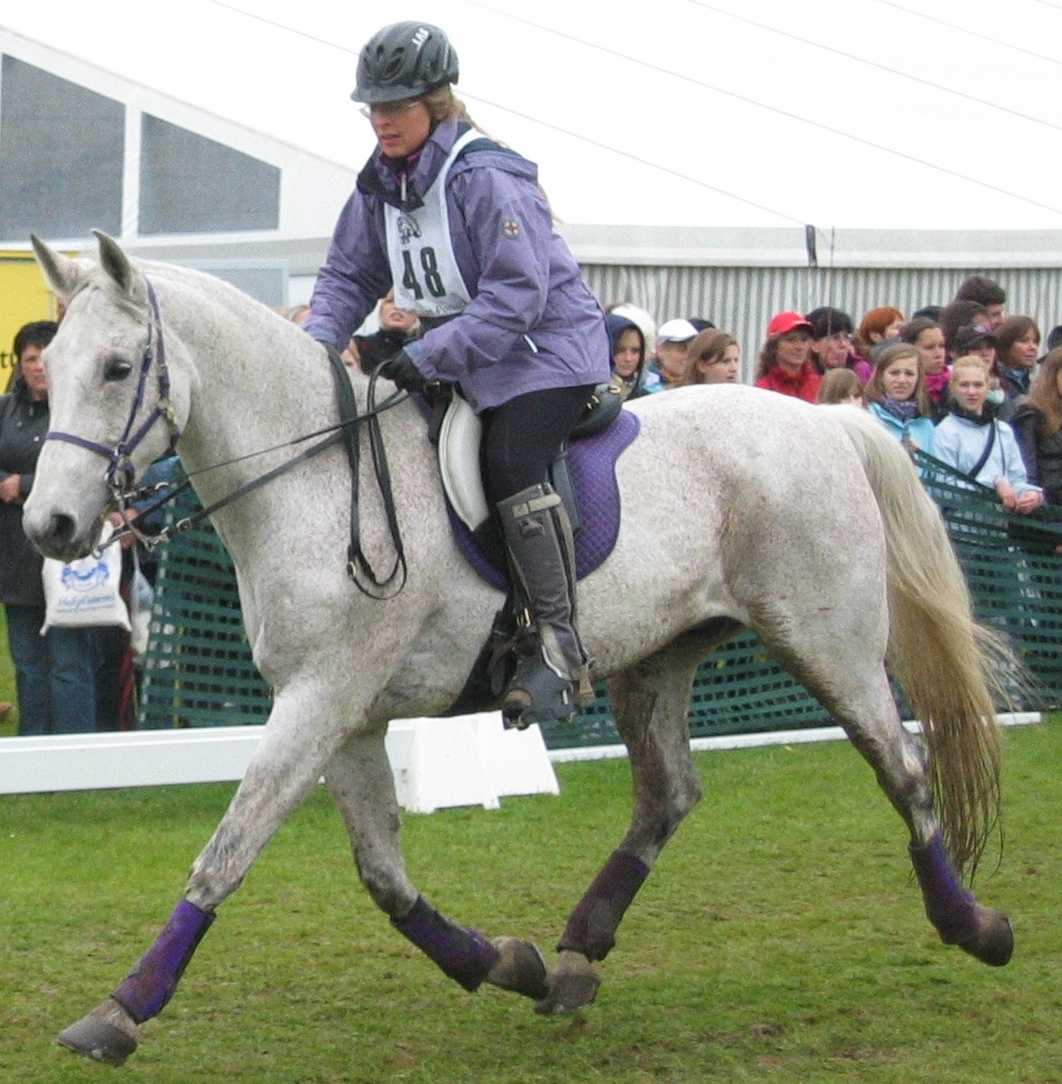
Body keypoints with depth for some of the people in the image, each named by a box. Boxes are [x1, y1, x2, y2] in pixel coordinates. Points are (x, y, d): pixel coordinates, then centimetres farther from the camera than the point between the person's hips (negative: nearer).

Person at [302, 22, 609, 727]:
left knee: (510, 464, -28)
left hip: (545, 352, -9)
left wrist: (429, 357, -29)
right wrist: (318, 342, -8)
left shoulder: (487, 178, -21)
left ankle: (558, 645, -26)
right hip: (458, 359, 9)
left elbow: (517, 295, -26)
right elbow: (350, 275, 12)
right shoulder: (380, 184, 4)